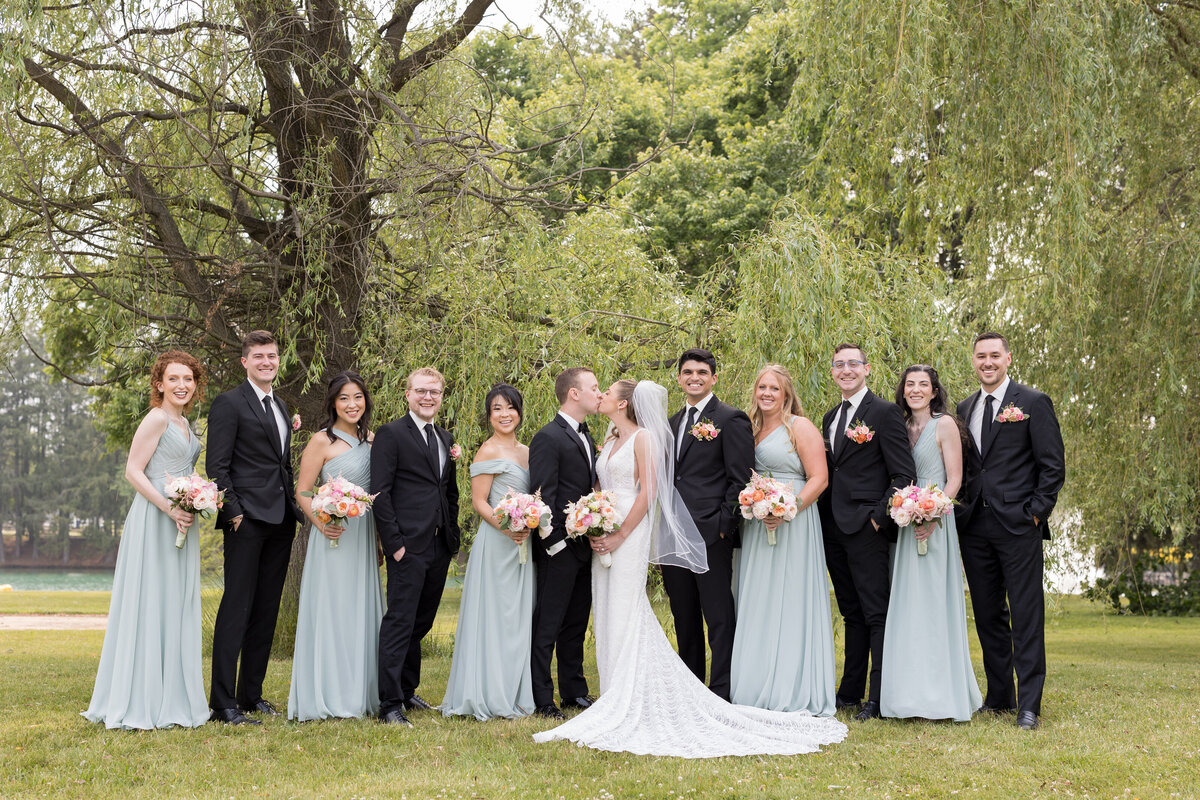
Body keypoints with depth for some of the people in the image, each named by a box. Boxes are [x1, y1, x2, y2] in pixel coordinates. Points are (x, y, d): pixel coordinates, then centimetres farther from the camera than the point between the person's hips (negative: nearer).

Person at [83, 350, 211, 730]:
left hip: (181, 523, 9)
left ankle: (172, 698, 20)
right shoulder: (157, 419, -10)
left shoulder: (182, 423, 16)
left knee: (176, 606, 12)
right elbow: (133, 471, -15)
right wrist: (170, 507, -21)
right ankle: (143, 702, 0)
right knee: (150, 603, -6)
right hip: (154, 521, -9)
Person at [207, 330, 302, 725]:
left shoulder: (281, 407, 20)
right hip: (247, 520, -8)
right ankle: (223, 703, -5)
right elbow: (216, 466, -10)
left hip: (281, 521, 8)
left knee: (266, 613, 10)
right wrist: (233, 512, -16)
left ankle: (251, 695, 18)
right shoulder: (229, 403, -4)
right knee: (236, 610, -8)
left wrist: (294, 508, 12)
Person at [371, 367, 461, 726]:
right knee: (400, 622, -7)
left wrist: (453, 534, 13)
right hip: (409, 546, -7)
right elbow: (380, 493, -10)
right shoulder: (390, 434, -5)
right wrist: (394, 542, -15)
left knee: (421, 622, 14)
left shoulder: (445, 438, 16)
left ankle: (407, 691, 26)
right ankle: (390, 704, -4)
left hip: (440, 547, 7)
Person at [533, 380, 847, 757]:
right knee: (610, 618, 7)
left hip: (630, 537, -8)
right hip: (605, 538, 8)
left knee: (625, 617, -9)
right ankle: (618, 699, 13)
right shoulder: (609, 440, 18)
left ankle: (628, 706, -5)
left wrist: (620, 536, -17)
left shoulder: (644, 437, -6)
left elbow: (648, 492, -13)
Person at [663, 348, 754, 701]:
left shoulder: (731, 419, -4)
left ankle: (723, 695, 0)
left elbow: (741, 479, -9)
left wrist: (724, 525, -14)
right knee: (684, 620, 14)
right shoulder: (673, 422, 18)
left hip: (710, 536, -7)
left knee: (719, 619, -4)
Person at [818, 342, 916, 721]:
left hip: (865, 527, -7)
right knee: (852, 614, 12)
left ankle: (879, 699, -3)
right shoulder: (830, 417, 18)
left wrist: (880, 516, -15)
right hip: (833, 529, 7)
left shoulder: (884, 412, -6)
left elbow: (904, 475, -10)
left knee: (876, 614, -5)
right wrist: (823, 515, 11)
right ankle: (850, 693, 17)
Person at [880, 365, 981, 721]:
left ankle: (938, 695, -2)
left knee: (932, 603, -6)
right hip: (902, 524, 6)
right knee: (904, 607, 5)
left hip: (933, 526, -6)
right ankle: (909, 692, 11)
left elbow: (954, 479, -8)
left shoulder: (945, 424, -3)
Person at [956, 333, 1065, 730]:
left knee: (1026, 617, -4)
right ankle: (1000, 696, 20)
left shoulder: (1034, 403, 0)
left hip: (1019, 526, -5)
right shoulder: (964, 409, 15)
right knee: (987, 616, 10)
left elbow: (1053, 466, -3)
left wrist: (1035, 512, -9)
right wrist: (962, 512, 7)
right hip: (975, 529, 5)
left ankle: (1029, 705, -1)